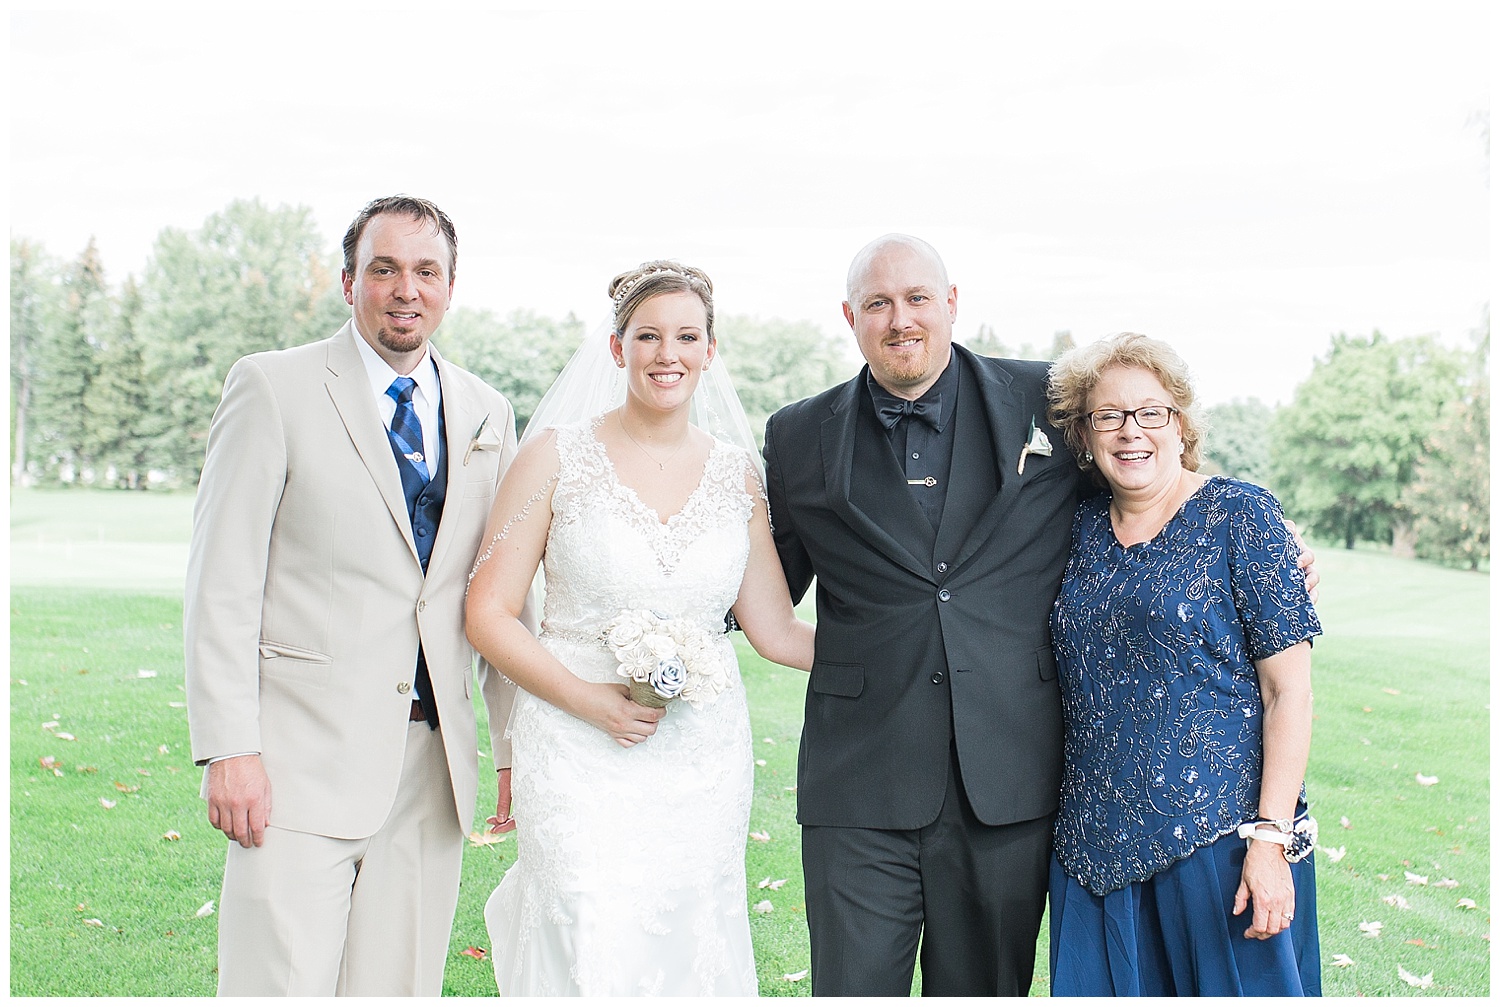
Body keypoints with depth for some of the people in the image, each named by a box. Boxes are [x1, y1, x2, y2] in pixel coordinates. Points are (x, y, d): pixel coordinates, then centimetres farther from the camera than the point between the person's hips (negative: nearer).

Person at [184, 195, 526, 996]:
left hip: (433, 766, 4)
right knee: (282, 984, -5)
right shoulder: (274, 387, -1)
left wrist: (518, 747, 9)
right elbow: (221, 581, -5)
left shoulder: (486, 414, 13)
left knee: (404, 986, 9)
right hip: (304, 760, -4)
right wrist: (227, 750, -12)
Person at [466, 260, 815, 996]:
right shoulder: (557, 456, -3)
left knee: (691, 955, 8)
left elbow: (776, 630, 7)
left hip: (705, 762, 3)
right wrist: (588, 699, -14)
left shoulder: (734, 471, 6)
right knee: (593, 960, -6)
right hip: (583, 756, -3)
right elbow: (488, 613, -3)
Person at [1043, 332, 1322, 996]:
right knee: (1110, 989, 9)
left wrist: (1269, 838, -15)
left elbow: (1288, 689, -8)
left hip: (1219, 837, -4)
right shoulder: (1080, 531, 9)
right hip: (1097, 842, 4)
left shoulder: (1241, 516, -4)